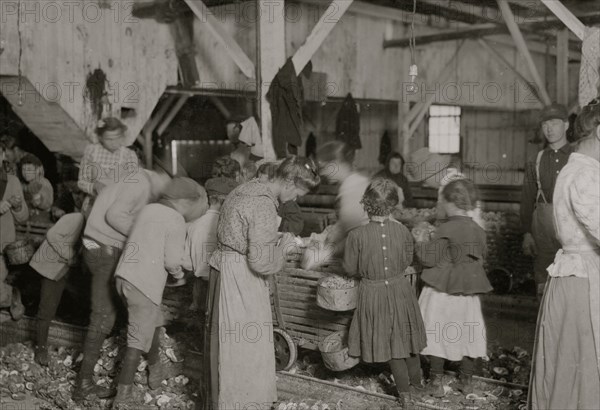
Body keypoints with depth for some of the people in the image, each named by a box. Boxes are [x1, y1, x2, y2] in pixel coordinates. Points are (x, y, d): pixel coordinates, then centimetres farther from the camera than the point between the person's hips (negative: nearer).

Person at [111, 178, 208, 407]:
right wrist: (178, 273, 10)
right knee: (139, 339, 1)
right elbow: (172, 261, -11)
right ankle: (123, 394, 3)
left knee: (152, 324, 26)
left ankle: (156, 371, 42)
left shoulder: (149, 209, 11)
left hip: (124, 276, 8)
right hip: (145, 284, -8)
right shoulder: (176, 220, -10)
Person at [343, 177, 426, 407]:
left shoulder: (357, 235, -21)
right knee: (404, 335, 23)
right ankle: (416, 379, 42)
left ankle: (404, 390, 25)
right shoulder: (402, 231, -14)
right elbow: (407, 261, 1)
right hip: (400, 289, 2)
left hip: (373, 293, -2)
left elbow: (350, 269, -9)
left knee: (389, 340, 15)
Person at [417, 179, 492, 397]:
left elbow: (431, 259, -14)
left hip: (442, 292, -5)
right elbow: (481, 258, 11)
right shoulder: (479, 231, 1)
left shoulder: (446, 230, -17)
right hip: (469, 292, 5)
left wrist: (419, 244, 2)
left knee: (437, 336, 6)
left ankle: (436, 382, 11)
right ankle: (466, 381, 24)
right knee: (468, 335, 15)